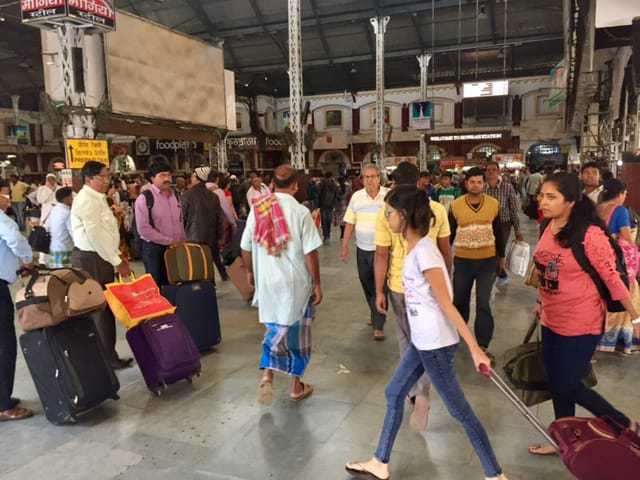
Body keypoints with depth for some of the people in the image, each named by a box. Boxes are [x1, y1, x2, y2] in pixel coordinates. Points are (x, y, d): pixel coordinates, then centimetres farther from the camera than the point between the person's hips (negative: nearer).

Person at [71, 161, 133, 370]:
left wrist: (118, 256, 10)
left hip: (101, 258, 9)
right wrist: (117, 262, -16)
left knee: (105, 306, 13)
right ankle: (108, 357, 6)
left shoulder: (97, 198, 15)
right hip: (90, 259, -9)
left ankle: (107, 354, 22)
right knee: (100, 308, -3)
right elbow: (95, 235, -20)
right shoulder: (87, 200, -15)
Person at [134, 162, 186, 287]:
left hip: (176, 248, 6)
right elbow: (143, 229, -17)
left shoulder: (175, 196, 10)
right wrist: (169, 241, -15)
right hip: (154, 248, -5)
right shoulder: (145, 198, -10)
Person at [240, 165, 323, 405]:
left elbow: (246, 247, 5)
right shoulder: (300, 212, -13)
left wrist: (250, 271, 21)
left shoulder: (257, 209, -2)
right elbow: (310, 253, -13)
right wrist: (317, 284, -3)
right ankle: (297, 386, 25)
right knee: (297, 333, 12)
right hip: (296, 282, -3)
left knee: (275, 329, 19)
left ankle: (267, 374, 1)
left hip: (267, 281, 3)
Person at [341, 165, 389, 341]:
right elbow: (350, 223, 5)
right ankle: (375, 314, 38)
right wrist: (345, 247, 3)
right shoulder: (356, 196, 3)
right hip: (362, 249, 4)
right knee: (366, 284, 16)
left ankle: (378, 326, 5)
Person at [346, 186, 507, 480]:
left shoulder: (423, 252, -23)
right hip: (422, 340, 10)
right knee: (394, 393, 18)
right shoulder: (415, 247, 4)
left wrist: (474, 348, -18)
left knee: (459, 410, 5)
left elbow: (447, 304, -22)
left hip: (436, 343, -10)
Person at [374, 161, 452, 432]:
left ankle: (414, 388, 33)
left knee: (406, 340, 18)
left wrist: (379, 291, 0)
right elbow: (445, 250, 1)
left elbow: (381, 256, -9)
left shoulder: (386, 214, -12)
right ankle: (422, 394, -2)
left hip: (400, 287, -1)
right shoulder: (437, 210, -6)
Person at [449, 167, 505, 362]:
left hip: (488, 261, 0)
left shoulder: (494, 204, -3)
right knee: (460, 300, 15)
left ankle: (483, 345, 11)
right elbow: (449, 234, 1)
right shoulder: (455, 205, -7)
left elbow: (498, 232, 8)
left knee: (483, 304, 0)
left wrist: (501, 256, 13)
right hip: (462, 261, 0)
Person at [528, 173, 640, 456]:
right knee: (557, 385, 17)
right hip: (551, 321, 7)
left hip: (581, 325, -7)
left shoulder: (589, 234, -21)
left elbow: (612, 278, -16)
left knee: (568, 387, 5)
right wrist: (542, 303, 19)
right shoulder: (548, 228, 0)